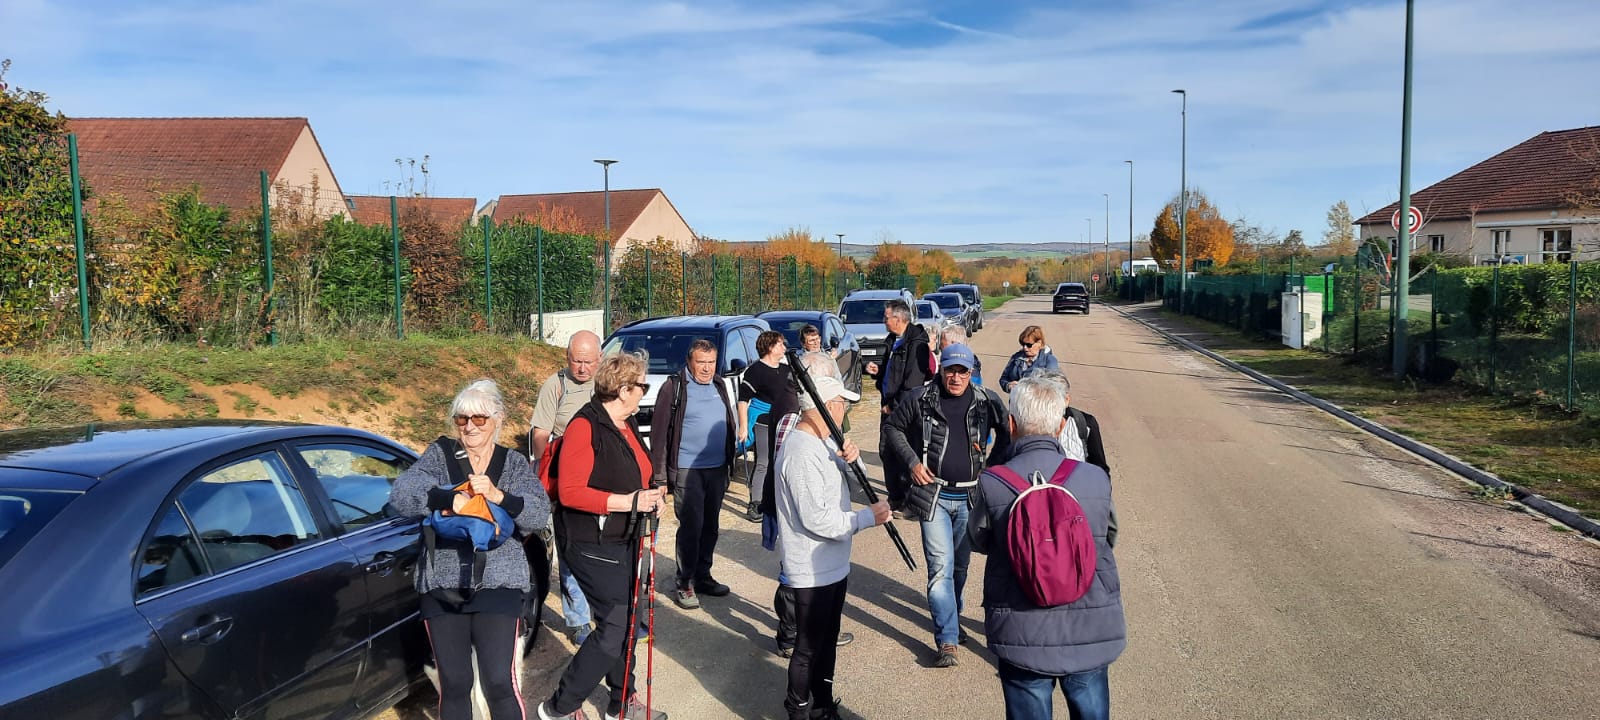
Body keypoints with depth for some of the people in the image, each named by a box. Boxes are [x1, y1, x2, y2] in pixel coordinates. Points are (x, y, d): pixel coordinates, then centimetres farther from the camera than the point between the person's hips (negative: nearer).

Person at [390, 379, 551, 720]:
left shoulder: (514, 463, 6)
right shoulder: (441, 453, 4)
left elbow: (541, 514, -8)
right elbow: (401, 492, -13)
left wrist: (498, 496, -24)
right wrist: (449, 499, -29)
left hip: (497, 585, -1)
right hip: (442, 585, 1)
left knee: (499, 683, -7)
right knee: (453, 684, 8)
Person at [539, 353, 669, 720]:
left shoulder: (628, 424, 10)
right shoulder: (586, 426, -18)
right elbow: (570, 492, -23)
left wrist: (648, 496, 4)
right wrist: (629, 502, -26)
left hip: (625, 541, 9)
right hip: (593, 546, -9)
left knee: (626, 622, 17)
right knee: (614, 629, -8)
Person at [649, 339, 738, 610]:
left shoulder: (719, 387, 11)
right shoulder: (674, 387, -8)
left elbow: (730, 425, 20)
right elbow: (660, 432, -10)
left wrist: (729, 462, 15)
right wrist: (660, 477, -13)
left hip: (717, 469, 6)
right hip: (687, 470, -6)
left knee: (710, 526, 13)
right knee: (691, 527, -4)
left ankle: (703, 576, 25)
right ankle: (684, 583, 7)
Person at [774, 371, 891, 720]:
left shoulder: (820, 440, 6)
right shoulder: (802, 453, -26)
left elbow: (834, 483, 17)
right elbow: (817, 519, -28)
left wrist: (847, 459, -5)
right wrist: (868, 517, -18)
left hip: (832, 564, 10)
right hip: (813, 570, -10)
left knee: (827, 640, 22)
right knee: (809, 648, 5)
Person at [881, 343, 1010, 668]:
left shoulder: (987, 401, -2)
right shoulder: (921, 399, -5)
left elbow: (1007, 434, 14)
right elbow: (892, 426, 8)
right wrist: (912, 462, -2)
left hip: (970, 496, 2)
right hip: (933, 494, -2)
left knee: (960, 565, 16)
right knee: (941, 566, -7)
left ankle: (952, 618, 39)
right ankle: (947, 640, -4)